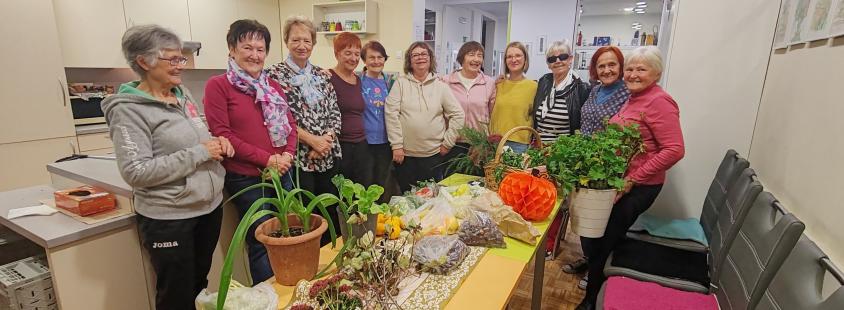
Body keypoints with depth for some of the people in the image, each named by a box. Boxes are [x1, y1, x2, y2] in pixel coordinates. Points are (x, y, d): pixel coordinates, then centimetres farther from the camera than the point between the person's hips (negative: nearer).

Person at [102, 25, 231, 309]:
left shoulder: (183, 94, 6)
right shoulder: (128, 110, -14)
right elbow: (136, 172, -22)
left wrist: (217, 141, -3)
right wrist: (200, 153, -22)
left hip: (210, 206, 6)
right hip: (168, 218, -6)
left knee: (199, 284, 22)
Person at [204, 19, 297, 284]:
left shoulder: (273, 87, 11)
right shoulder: (218, 85, -6)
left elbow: (290, 124, 10)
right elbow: (222, 134, -12)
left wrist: (287, 155, -8)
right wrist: (266, 158, -16)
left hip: (281, 174, 6)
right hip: (246, 178, -6)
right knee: (262, 242, 4)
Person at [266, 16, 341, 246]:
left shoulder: (321, 75, 11)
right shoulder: (275, 74, -4)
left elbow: (335, 113, 8)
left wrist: (326, 139, -10)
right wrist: (311, 139, -16)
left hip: (329, 155, 5)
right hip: (298, 157, -5)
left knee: (331, 212, 14)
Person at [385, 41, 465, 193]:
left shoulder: (441, 86, 4)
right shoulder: (401, 83, 1)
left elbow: (457, 115, 4)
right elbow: (391, 114, -5)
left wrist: (447, 143, 0)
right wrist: (396, 145, -9)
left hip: (433, 153, 1)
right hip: (405, 153, -1)